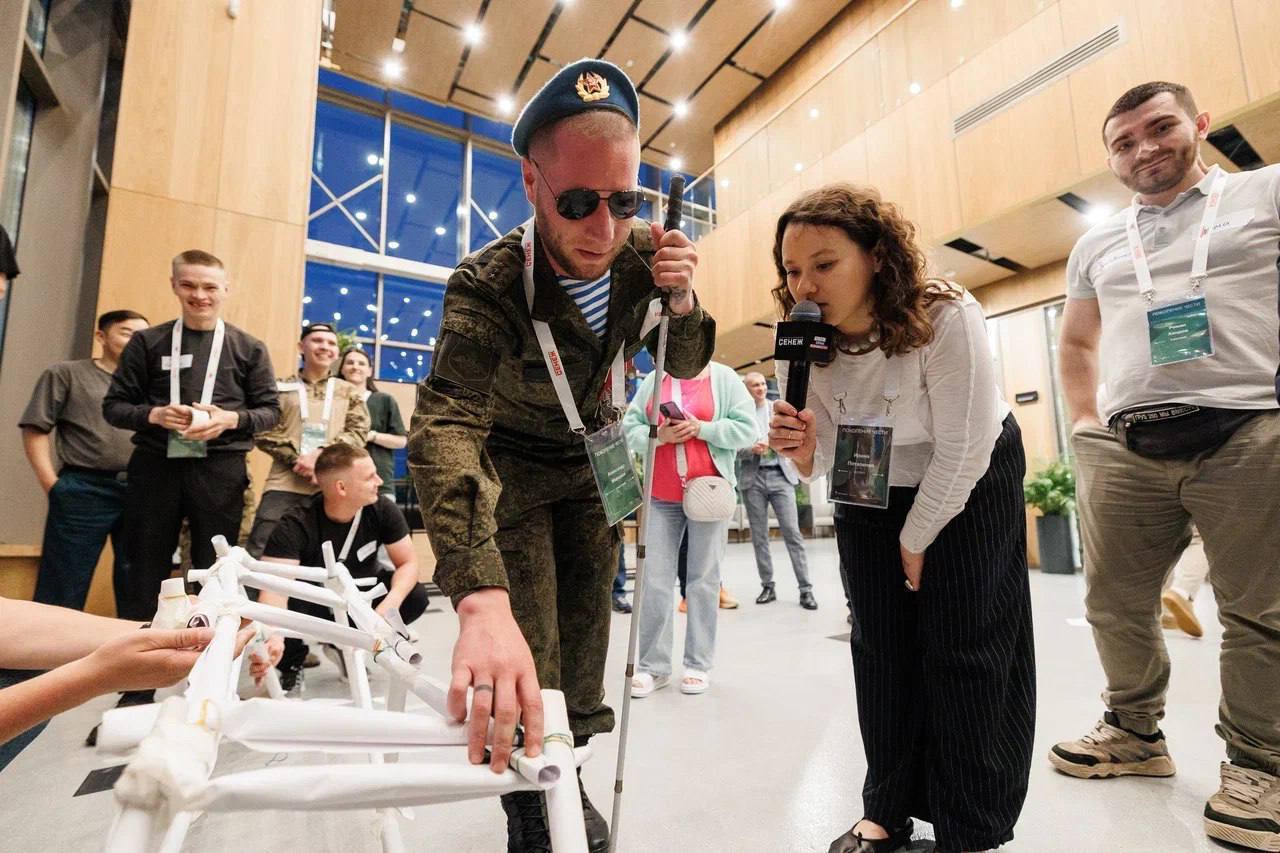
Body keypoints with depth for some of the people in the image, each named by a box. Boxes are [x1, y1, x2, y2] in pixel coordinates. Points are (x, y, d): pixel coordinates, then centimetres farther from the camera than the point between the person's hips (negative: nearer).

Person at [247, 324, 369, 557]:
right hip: (284, 484, -1)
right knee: (258, 553, -6)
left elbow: (358, 432, 3)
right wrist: (297, 459, -12)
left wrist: (322, 454, -13)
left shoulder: (349, 392, 16)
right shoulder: (281, 388, 12)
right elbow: (263, 431, 2)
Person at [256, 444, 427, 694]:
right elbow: (274, 588, -40)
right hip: (312, 604, -3)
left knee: (416, 596, -22)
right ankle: (291, 664, 2)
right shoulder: (295, 525, -28)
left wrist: (391, 603, -35)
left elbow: (408, 563, -15)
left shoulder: (382, 509, -20)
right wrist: (273, 636, -60)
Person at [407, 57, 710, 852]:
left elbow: (686, 364, -4)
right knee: (524, 653, -6)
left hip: (595, 452, 4)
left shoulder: (641, 254, -17)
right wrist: (481, 600, -61)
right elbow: (443, 425, -47)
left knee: (586, 624, 10)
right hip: (515, 462, -4)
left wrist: (683, 303, -29)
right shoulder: (489, 285, -32)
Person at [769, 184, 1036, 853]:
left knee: (962, 650, -3)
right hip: (870, 495, 4)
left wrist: (916, 541, -12)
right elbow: (821, 464, -12)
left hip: (971, 487, -3)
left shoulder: (946, 317, -29)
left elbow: (962, 449, -23)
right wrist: (803, 452, -36)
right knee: (881, 648, 6)